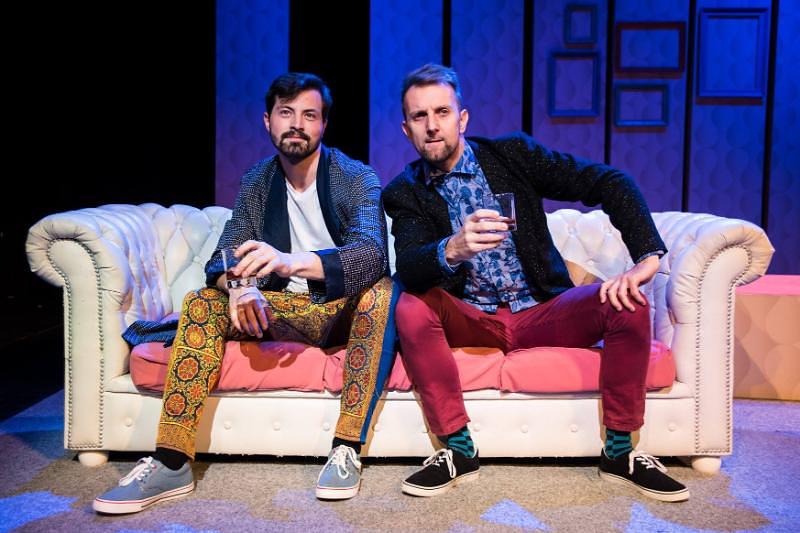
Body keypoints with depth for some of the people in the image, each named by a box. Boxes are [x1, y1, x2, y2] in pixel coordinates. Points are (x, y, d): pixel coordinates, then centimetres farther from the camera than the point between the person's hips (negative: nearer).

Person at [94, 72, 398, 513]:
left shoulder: (357, 178, -10)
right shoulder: (257, 181, 3)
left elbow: (372, 254, -29)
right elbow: (223, 258, -2)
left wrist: (292, 262, -48)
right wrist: (238, 286, -29)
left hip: (346, 311, -4)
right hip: (285, 310, 4)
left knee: (382, 291, -34)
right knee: (203, 302, -17)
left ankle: (347, 449, -31)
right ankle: (171, 464, -19)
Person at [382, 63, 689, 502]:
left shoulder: (512, 153, 0)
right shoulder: (404, 193, 0)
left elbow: (609, 182, -7)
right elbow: (407, 267, -18)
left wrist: (647, 256, -22)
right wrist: (452, 249, -42)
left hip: (540, 312, 1)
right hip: (471, 322, 0)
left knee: (627, 302, -22)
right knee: (412, 306, -29)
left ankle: (619, 450, -7)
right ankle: (457, 448, -17)